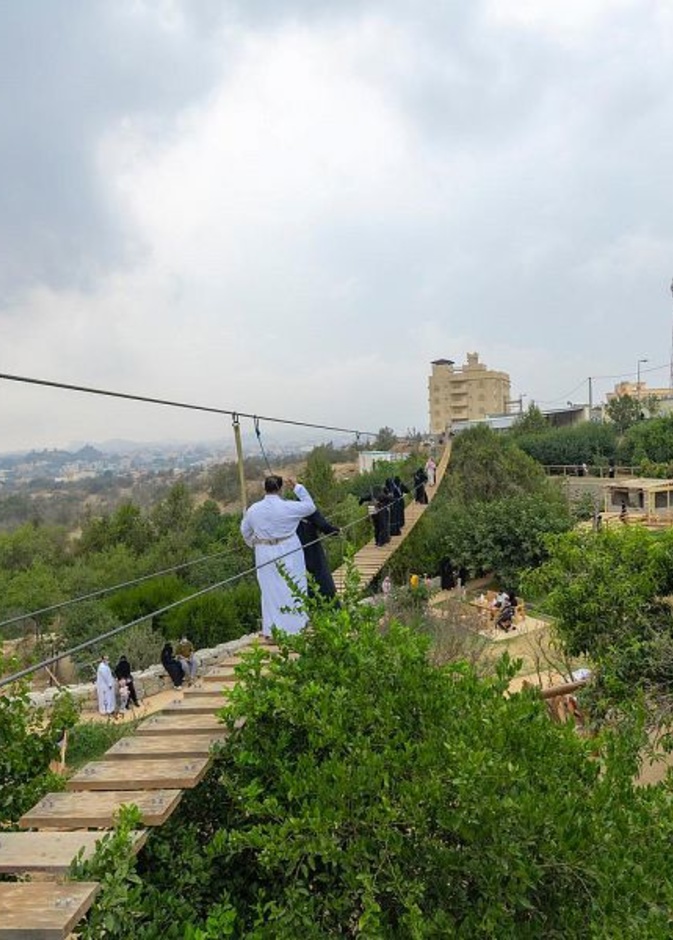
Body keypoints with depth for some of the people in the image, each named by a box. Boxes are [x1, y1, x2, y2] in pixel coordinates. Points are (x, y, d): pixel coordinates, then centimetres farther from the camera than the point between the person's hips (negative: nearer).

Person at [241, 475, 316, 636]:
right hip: (289, 554, -3)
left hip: (265, 556, 3)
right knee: (293, 589, 11)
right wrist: (297, 488, 5)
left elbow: (244, 530, 11)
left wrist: (253, 543, 29)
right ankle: (296, 626, 20)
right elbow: (311, 506, 0)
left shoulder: (254, 509, -3)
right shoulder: (288, 507, -14)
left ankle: (271, 630, 20)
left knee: (270, 591, 12)